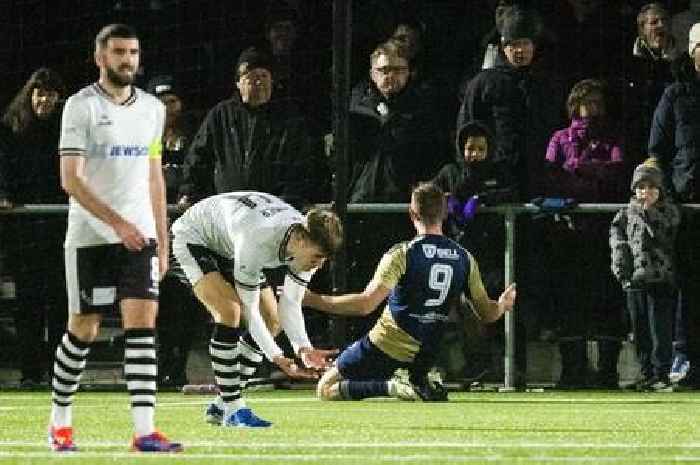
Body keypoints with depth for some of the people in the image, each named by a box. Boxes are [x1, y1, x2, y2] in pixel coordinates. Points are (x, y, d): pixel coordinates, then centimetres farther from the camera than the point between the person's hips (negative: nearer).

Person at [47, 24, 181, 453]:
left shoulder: (152, 108, 11)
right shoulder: (82, 106, -6)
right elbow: (70, 179, -13)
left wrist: (162, 241, 15)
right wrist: (117, 223, -20)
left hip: (140, 235, 4)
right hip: (90, 236, -4)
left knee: (143, 321, -9)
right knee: (83, 329, 4)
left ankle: (144, 430, -14)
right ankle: (60, 422, 22)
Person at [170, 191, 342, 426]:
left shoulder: (308, 243, -21)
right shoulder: (257, 241, -42)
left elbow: (290, 304, -16)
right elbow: (249, 309, -34)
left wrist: (303, 347, -32)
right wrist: (275, 356, -40)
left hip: (228, 247, 8)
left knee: (271, 319, 0)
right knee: (229, 312, -27)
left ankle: (221, 406, 6)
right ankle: (232, 408, -20)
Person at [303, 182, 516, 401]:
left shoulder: (401, 254, -18)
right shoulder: (464, 259, -3)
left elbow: (366, 304, -27)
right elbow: (487, 313, 5)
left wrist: (311, 299, -23)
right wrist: (502, 305, 29)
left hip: (385, 345, -6)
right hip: (424, 353, 6)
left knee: (325, 390, 7)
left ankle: (392, 388, -15)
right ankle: (420, 381, 11)